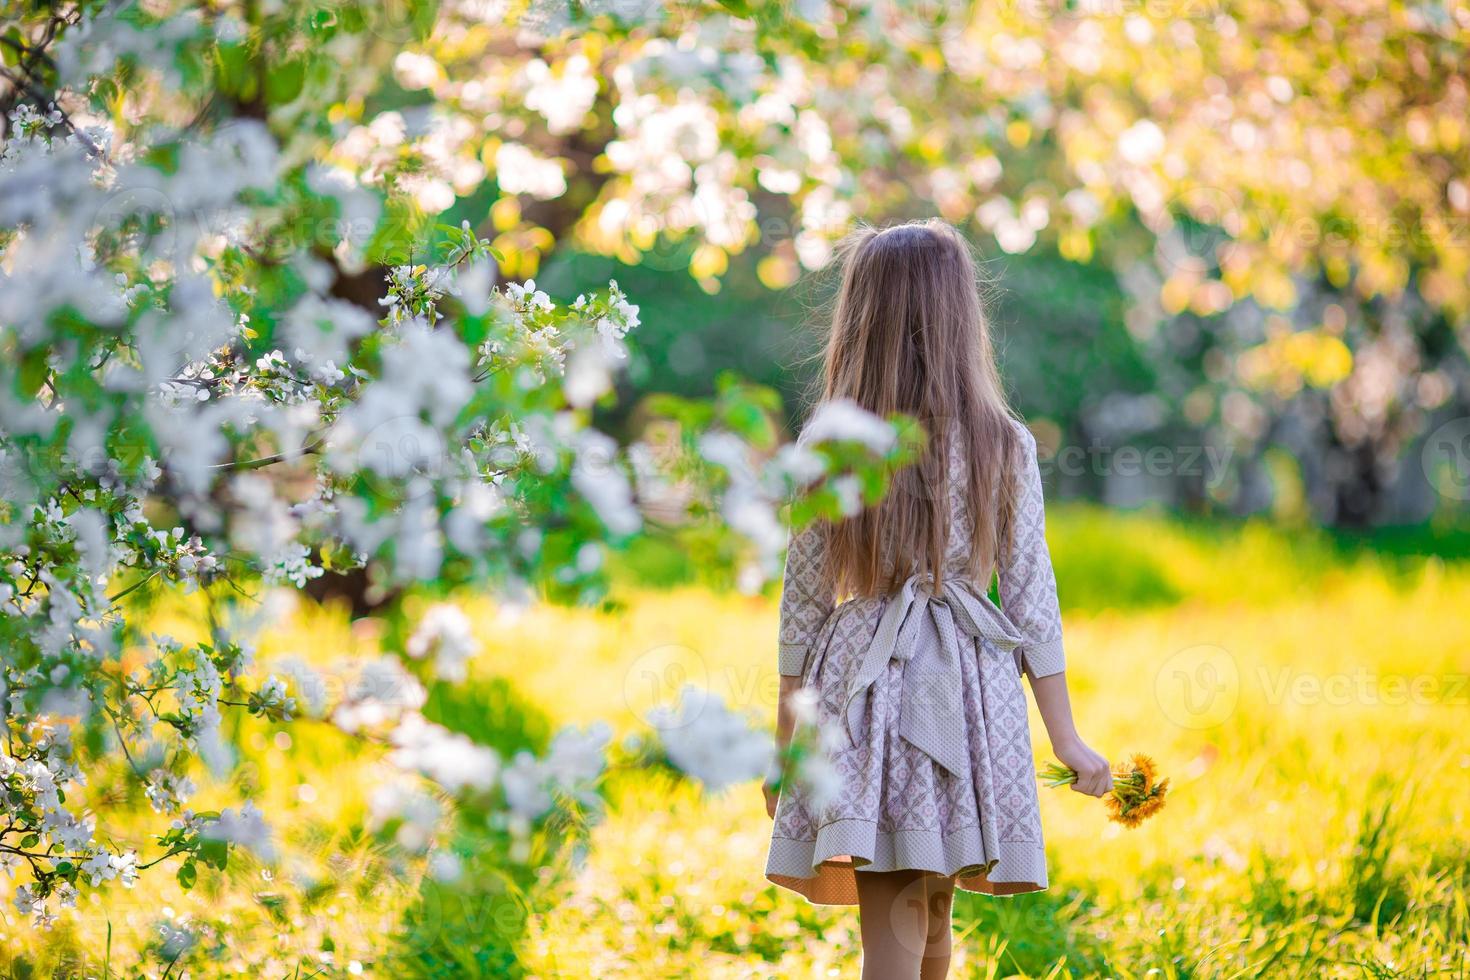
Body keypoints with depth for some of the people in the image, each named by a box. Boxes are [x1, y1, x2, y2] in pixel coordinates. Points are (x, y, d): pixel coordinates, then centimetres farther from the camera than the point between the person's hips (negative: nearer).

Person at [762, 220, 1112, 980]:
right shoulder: (1005, 445, -2)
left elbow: (803, 603, 1)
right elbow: (1032, 602, 0)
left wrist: (784, 743, 10)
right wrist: (1065, 737, 9)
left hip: (862, 693, -1)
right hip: (968, 700, 1)